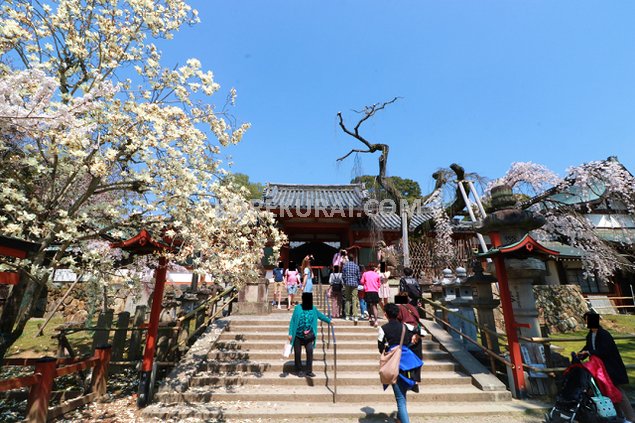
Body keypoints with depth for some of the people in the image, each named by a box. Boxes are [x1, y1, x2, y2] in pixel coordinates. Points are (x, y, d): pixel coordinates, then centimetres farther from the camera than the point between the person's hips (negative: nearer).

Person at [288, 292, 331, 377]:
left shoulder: (313, 309, 0)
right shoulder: (298, 308, -11)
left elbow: (320, 315, 17)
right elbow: (292, 321, -9)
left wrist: (329, 321, 27)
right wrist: (290, 334, -12)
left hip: (308, 336, 3)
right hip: (298, 335, -3)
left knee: (310, 351, -6)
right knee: (297, 353, 5)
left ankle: (309, 371, 9)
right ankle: (299, 370, 23)